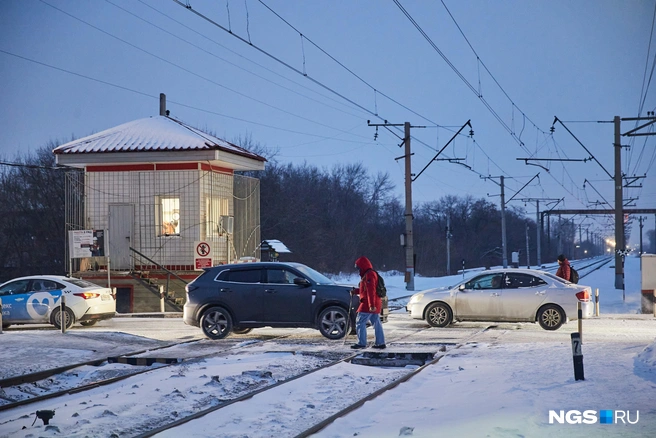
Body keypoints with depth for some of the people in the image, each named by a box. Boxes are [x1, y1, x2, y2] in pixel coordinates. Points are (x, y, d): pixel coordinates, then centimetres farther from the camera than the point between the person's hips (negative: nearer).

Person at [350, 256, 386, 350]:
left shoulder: (369, 275, -15)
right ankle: (380, 343, 12)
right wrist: (355, 291, 17)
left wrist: (371, 305, -26)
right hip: (375, 304, 10)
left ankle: (361, 343, -8)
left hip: (368, 304, -10)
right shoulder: (371, 274, 19)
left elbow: (371, 291, -22)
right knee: (376, 323, 11)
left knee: (360, 322, -7)